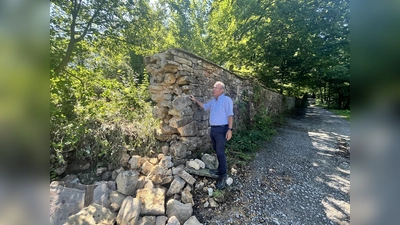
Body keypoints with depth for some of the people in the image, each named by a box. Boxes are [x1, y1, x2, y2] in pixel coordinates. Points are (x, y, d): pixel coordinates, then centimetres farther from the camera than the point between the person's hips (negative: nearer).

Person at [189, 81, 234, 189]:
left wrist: (230, 129, -21)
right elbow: (204, 106, 31)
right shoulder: (213, 101, 13)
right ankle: (220, 169, 32)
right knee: (216, 150, 17)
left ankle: (223, 175, 7)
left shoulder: (227, 100, -10)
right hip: (213, 129, 8)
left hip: (222, 129, -8)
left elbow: (230, 115, -15)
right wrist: (195, 100, 25)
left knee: (220, 152, -5)